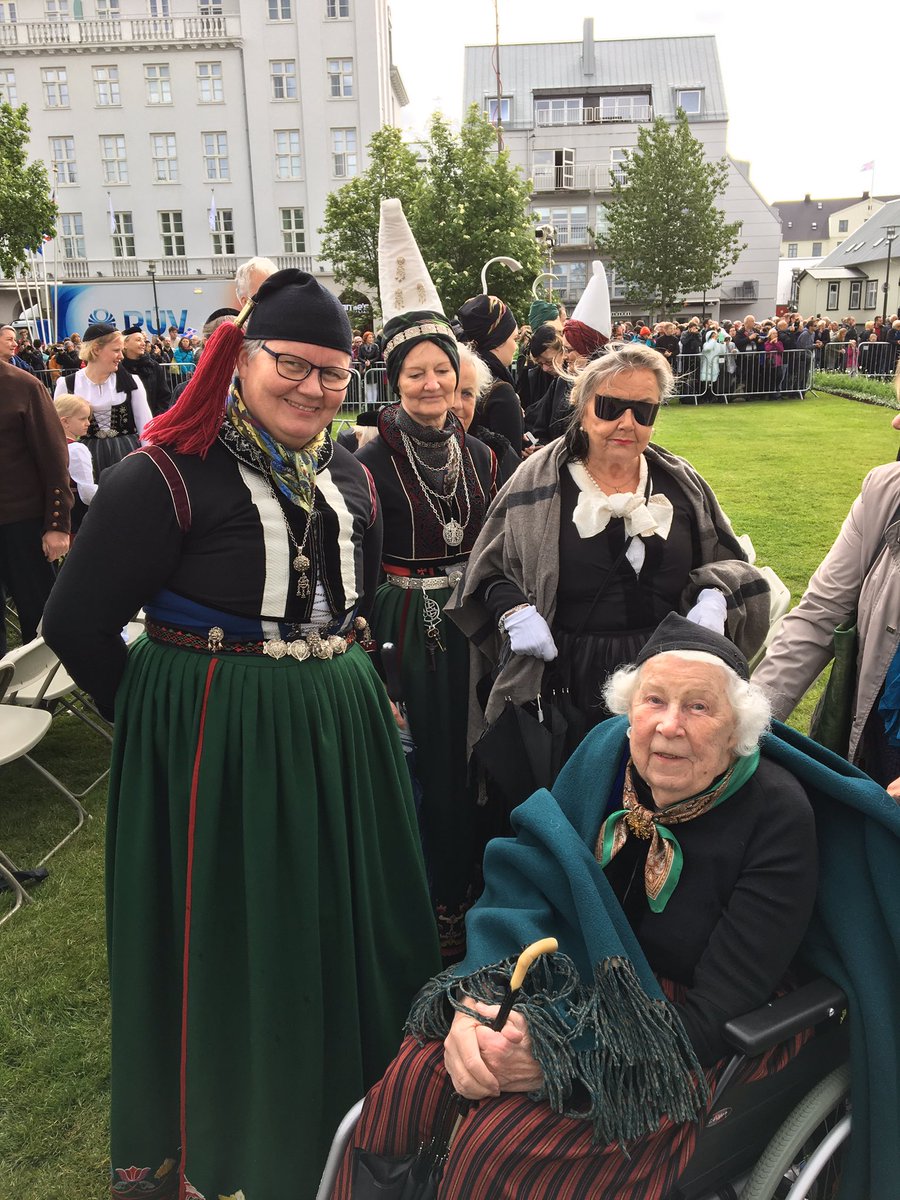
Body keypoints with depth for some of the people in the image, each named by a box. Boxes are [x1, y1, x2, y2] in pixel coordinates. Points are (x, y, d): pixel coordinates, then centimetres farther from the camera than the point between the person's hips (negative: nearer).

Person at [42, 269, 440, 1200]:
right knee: (229, 944, 9)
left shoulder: (349, 477, 8)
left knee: (347, 929, 19)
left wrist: (340, 681, 13)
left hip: (340, 733, 7)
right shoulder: (169, 475, -14)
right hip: (216, 741, -6)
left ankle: (352, 1108, 47)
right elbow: (76, 623, -12)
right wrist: (166, 713, -6)